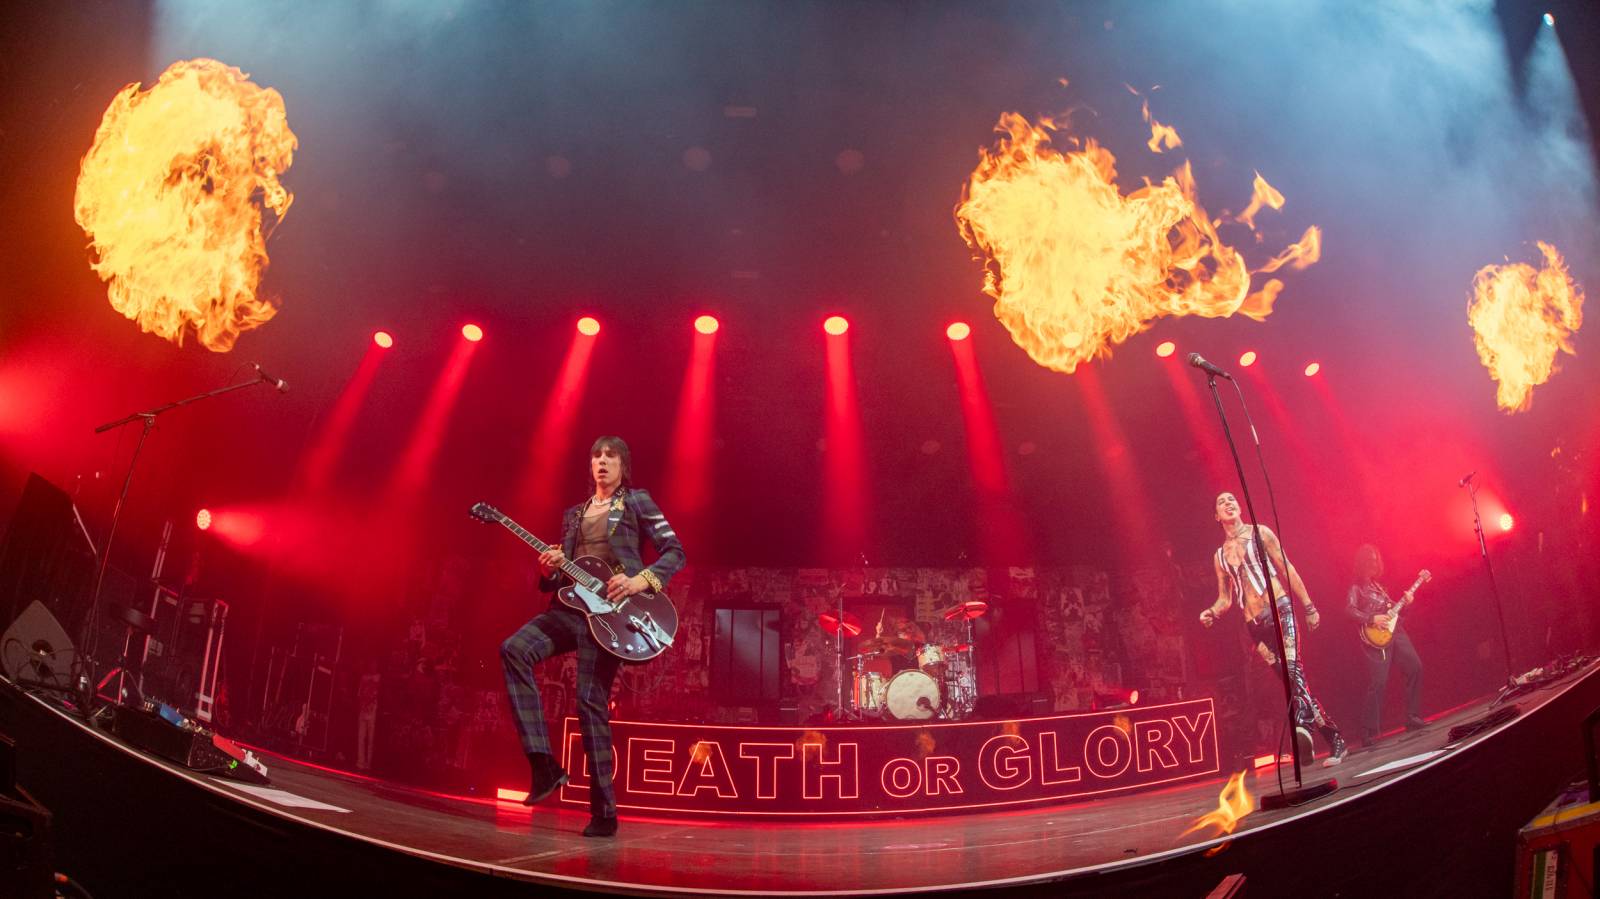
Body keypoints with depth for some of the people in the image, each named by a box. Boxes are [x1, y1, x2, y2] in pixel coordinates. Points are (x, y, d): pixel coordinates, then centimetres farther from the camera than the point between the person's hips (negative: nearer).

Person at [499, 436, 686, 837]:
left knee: (591, 704, -12)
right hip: (573, 607, 6)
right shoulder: (574, 514, 23)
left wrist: (641, 580, -16)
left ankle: (604, 812, -1)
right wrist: (549, 572, 0)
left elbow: (675, 551, 0)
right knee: (514, 649, -19)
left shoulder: (637, 502, 7)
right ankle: (544, 764, -17)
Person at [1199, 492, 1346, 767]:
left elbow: (1287, 570, 5)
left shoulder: (1260, 533, 8)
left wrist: (1309, 607, 0)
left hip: (1279, 611, -3)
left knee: (1292, 669, -25)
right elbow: (1225, 598, 16)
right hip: (1255, 625, 4)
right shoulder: (1220, 555, 17)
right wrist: (1212, 612, -6)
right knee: (1292, 682, 1)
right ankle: (1335, 742, 5)